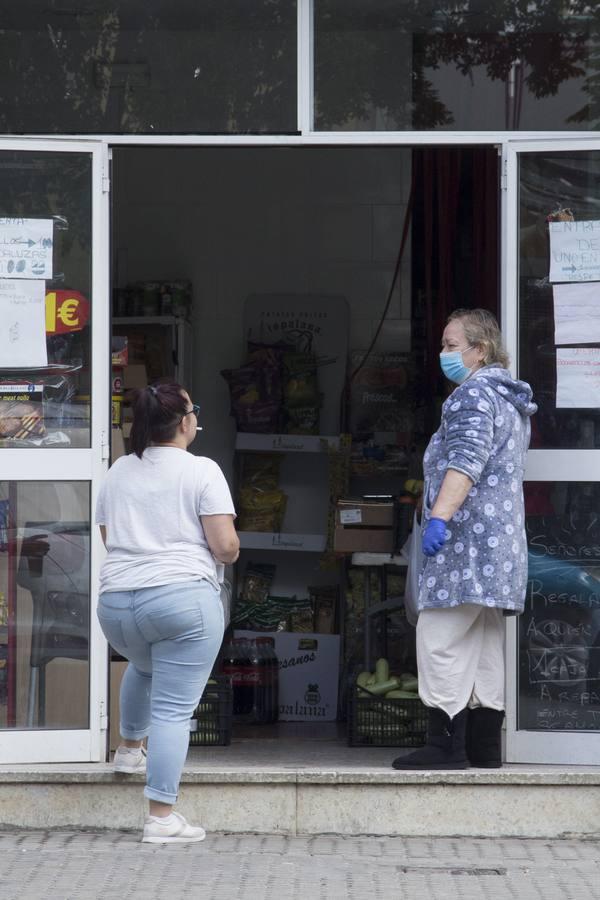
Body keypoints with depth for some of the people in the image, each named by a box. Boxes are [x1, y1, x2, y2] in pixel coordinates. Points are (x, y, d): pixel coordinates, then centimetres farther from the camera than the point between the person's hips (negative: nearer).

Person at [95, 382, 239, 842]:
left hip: (116, 602, 6)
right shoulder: (202, 471, -4)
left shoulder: (118, 472, 13)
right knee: (173, 709, -4)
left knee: (144, 666, 37)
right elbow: (226, 546, -9)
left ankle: (129, 748, 47)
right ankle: (162, 817, -6)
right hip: (183, 597, -6)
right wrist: (229, 553, 13)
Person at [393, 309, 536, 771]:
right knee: (484, 644, 10)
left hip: (468, 534, -10)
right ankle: (484, 744, 11)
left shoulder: (473, 395, -10)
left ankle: (446, 744, -13)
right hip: (503, 537, 10)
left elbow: (465, 462, -24)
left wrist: (439, 517, -31)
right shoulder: (511, 399, 23)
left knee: (440, 637, -10)